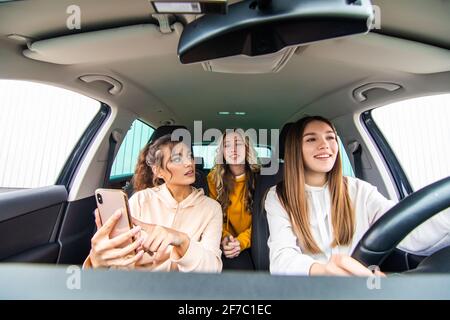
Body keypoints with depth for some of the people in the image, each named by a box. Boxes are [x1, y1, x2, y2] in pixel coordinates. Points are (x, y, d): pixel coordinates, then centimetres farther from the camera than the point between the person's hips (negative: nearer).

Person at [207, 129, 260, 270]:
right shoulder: (214, 177, -1)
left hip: (250, 243, -1)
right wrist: (224, 237, -16)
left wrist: (242, 241, -20)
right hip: (227, 243, 1)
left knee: (238, 264, -28)